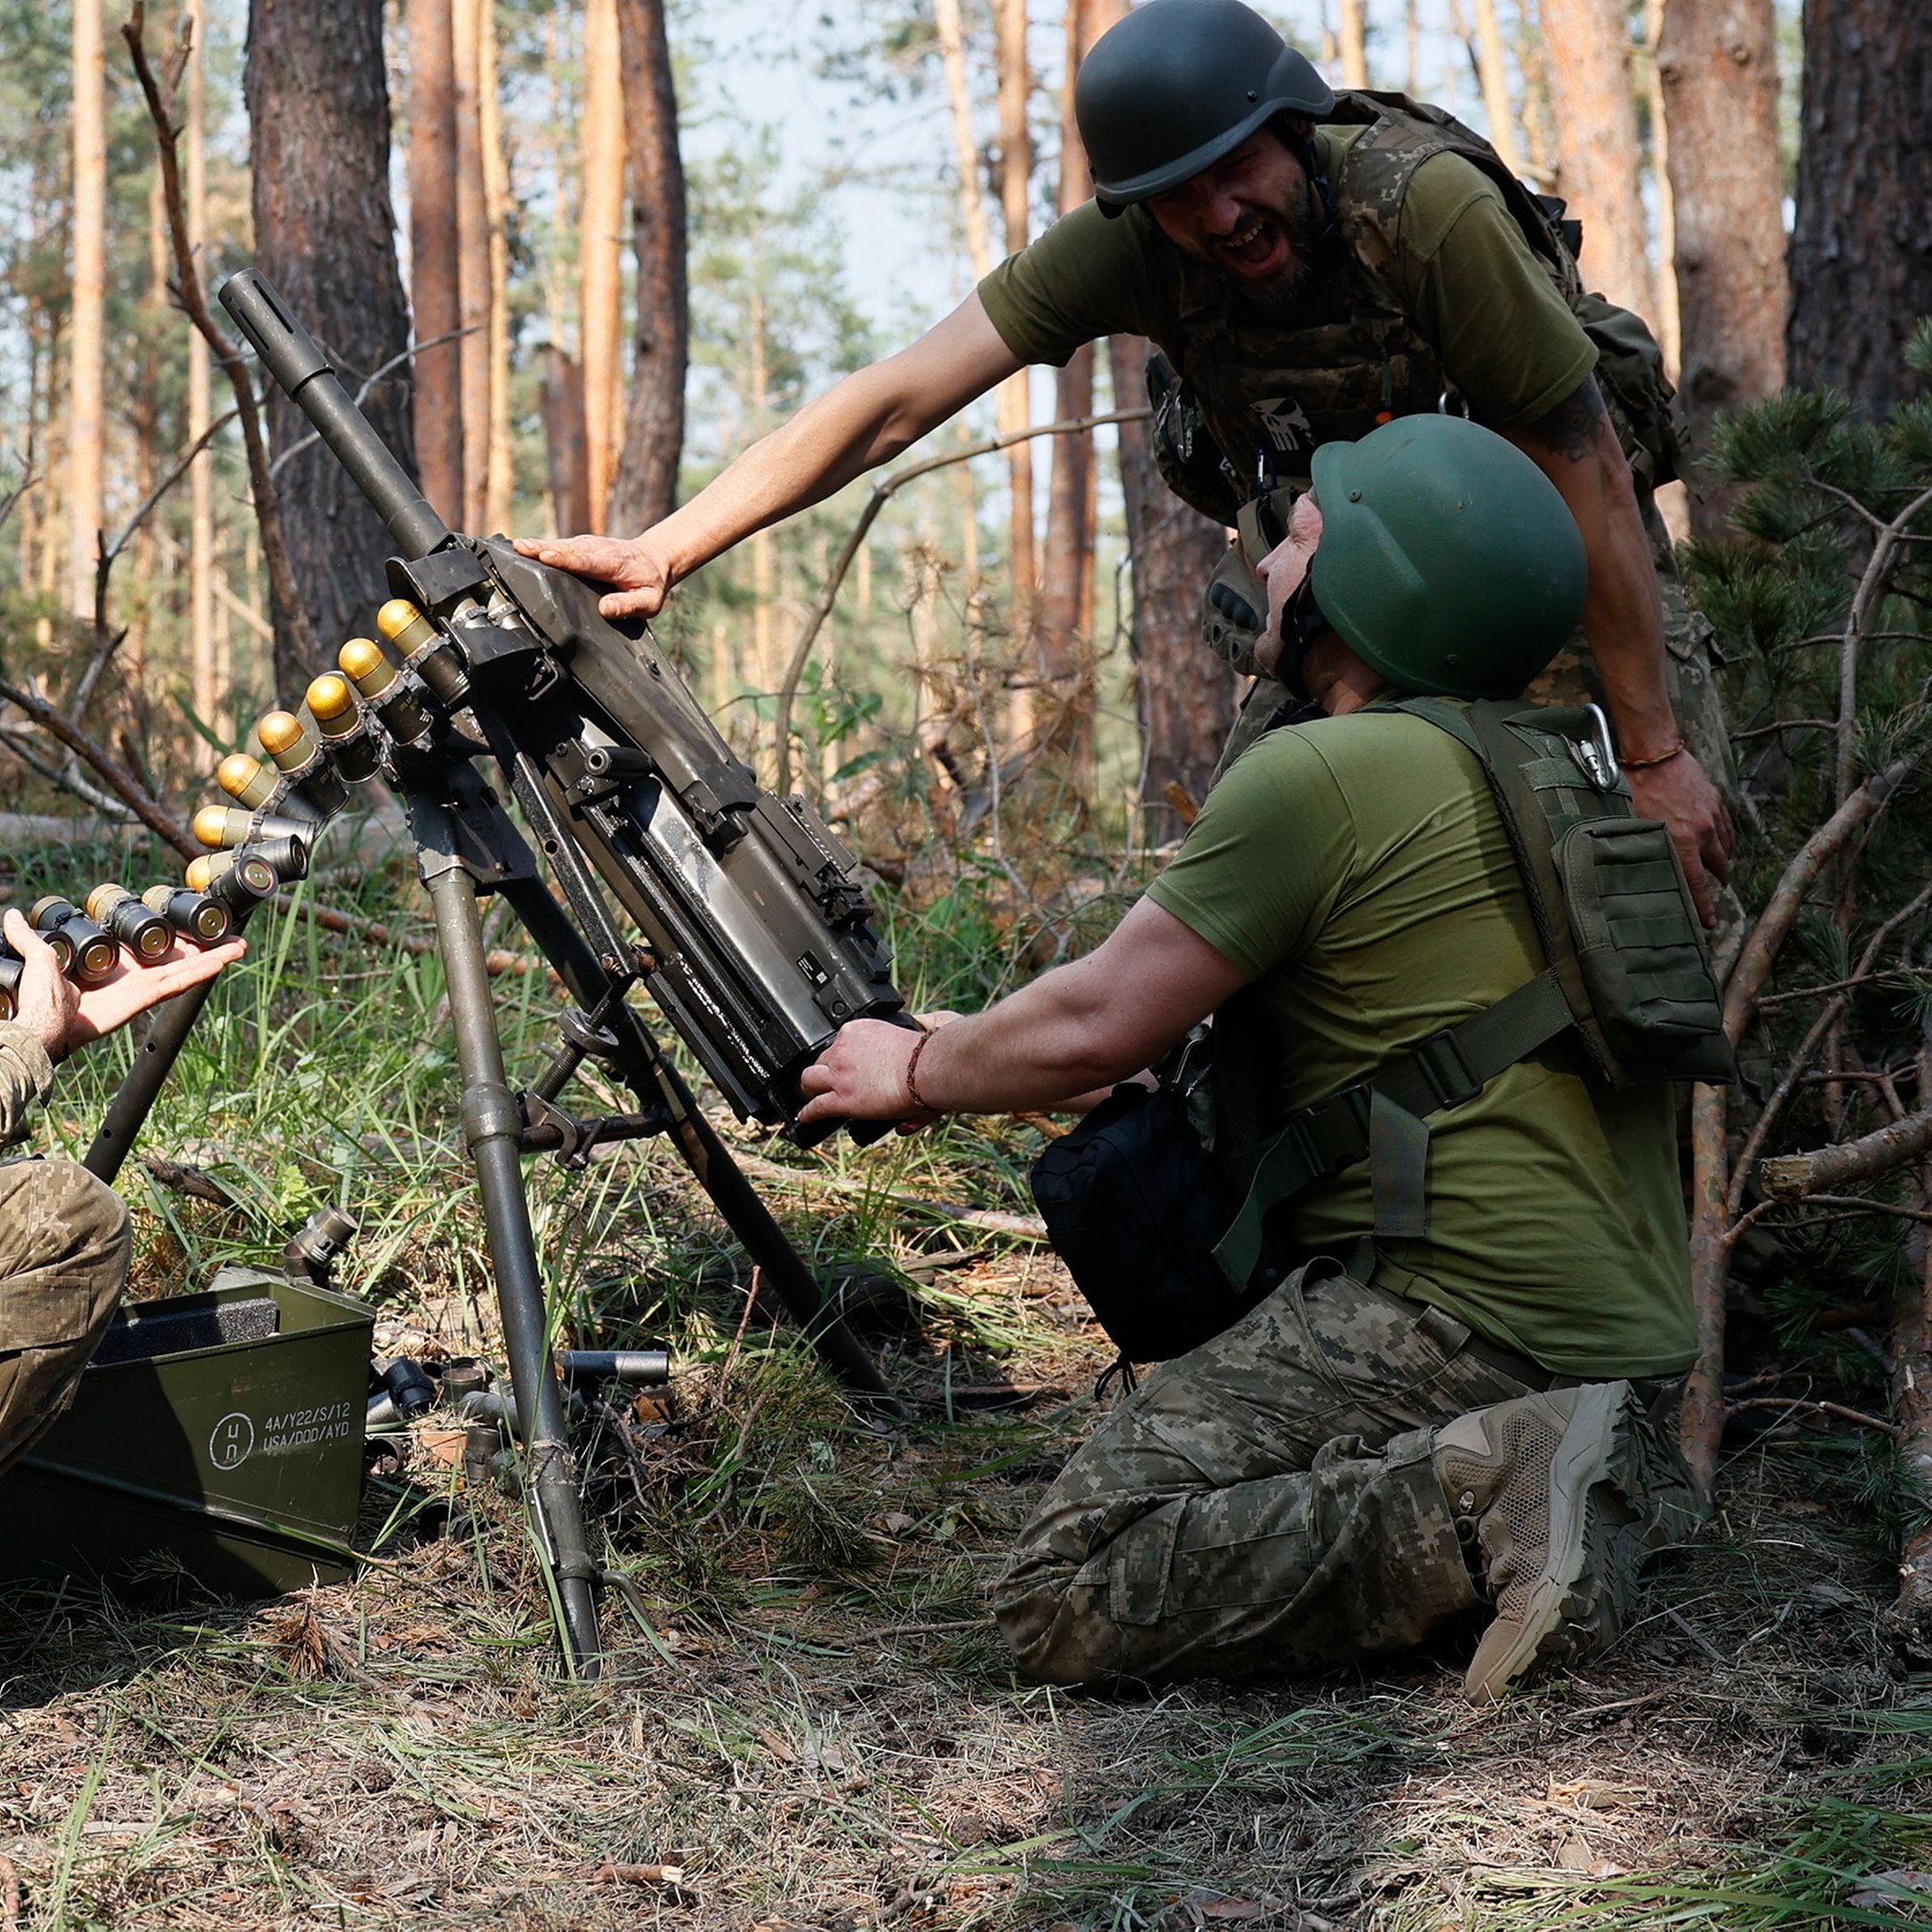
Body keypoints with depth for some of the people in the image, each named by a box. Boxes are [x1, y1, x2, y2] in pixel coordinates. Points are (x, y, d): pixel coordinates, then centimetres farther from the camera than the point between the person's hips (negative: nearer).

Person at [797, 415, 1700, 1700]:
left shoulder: (1320, 776, -10)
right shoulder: (1578, 767, 17)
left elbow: (1094, 1028, -5)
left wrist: (915, 1073, 14)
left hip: (1459, 1308, -9)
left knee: (1070, 1593, -9)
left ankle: (1483, 1506, -18)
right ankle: (1589, 1493, 9)